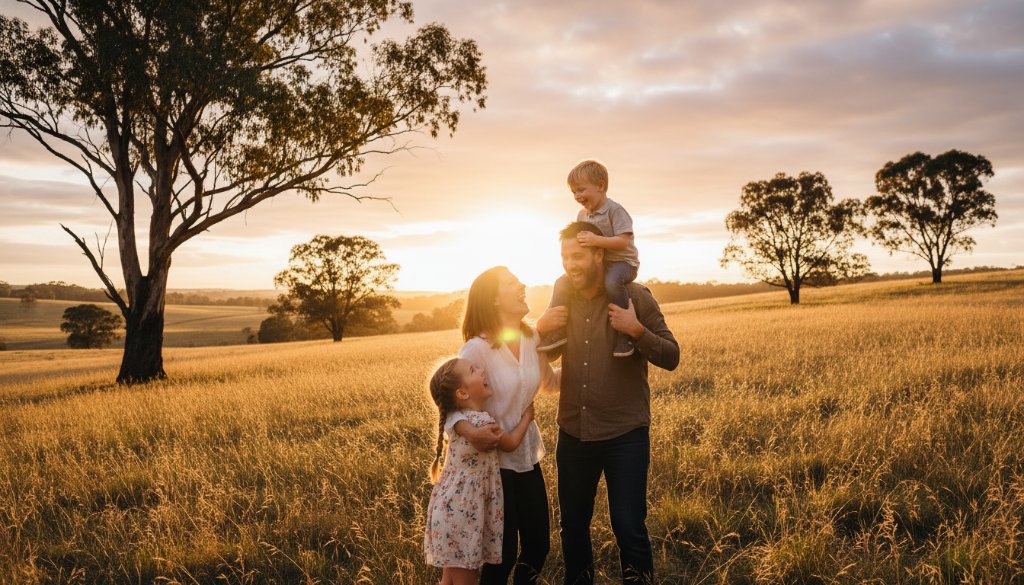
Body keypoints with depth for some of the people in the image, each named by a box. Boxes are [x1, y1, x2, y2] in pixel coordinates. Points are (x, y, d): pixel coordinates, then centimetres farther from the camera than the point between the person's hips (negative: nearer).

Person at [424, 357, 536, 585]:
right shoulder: (483, 422, -22)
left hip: (451, 508, 8)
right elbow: (510, 444, -4)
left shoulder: (456, 417, 0)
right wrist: (526, 417, 12)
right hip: (461, 513, -8)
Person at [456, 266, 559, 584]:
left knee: (539, 545, 12)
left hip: (528, 456, 6)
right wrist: (468, 431, -36)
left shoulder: (532, 339, -1)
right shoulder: (477, 348, -20)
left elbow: (548, 381, 17)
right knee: (504, 553, 2)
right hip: (493, 461, -6)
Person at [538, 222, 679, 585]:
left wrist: (637, 330, -25)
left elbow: (671, 358, -9)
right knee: (572, 525, 16)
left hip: (625, 435, -4)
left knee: (629, 529, -2)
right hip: (573, 433, 4)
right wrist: (540, 327, -6)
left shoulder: (634, 297, -8)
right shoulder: (563, 300, 4)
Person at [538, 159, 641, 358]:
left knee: (612, 282, -41)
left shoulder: (615, 210, -14)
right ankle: (557, 331, 4)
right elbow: (579, 244, 19)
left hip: (622, 261, -8)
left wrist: (596, 241, -34)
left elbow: (623, 242, -24)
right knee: (562, 283, -3)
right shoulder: (582, 215, 10)